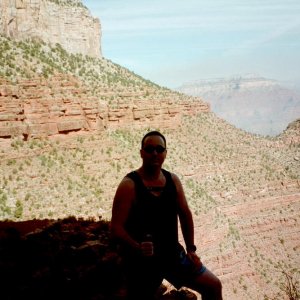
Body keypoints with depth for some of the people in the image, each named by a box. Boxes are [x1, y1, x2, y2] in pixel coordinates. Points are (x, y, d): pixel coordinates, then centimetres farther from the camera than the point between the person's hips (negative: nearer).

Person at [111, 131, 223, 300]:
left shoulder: (173, 180, 1)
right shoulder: (129, 185, -16)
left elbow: (185, 215, 12)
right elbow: (116, 227, -20)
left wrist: (191, 249, 8)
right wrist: (138, 247, -35)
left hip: (173, 254, 5)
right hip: (142, 261, -5)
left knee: (213, 286, 5)